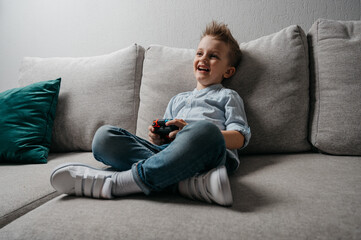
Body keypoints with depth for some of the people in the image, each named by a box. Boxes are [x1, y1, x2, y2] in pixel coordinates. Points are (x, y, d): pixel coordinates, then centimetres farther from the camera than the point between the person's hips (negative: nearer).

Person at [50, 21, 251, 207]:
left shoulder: (228, 96, 24)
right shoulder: (177, 99, 37)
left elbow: (240, 137, 6)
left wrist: (191, 132, -10)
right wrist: (158, 138, 4)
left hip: (210, 153, -4)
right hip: (167, 151, 5)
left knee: (205, 129, -39)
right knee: (104, 135, -15)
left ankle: (116, 182, -35)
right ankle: (188, 182, -35)